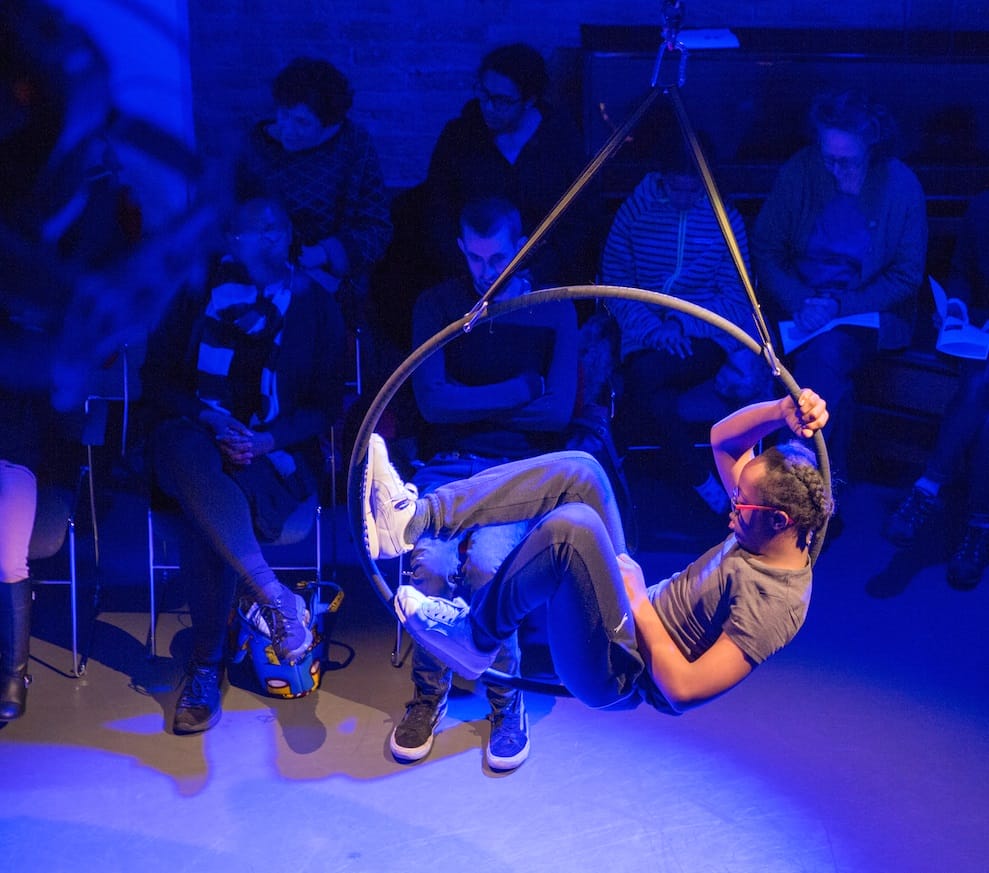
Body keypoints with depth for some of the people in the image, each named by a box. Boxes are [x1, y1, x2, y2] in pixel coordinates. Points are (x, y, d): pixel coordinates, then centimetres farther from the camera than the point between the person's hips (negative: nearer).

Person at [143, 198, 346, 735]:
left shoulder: (316, 307, 12)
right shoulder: (197, 295, 13)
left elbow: (327, 405, 7)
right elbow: (157, 377, 9)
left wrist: (266, 439, -11)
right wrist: (209, 417, -10)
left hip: (275, 450, 0)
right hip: (197, 437, 0)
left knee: (208, 517, -34)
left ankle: (207, 667, -25)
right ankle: (277, 601, -46)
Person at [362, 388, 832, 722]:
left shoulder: (774, 604, -25)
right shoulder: (765, 522, -1)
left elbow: (683, 688, -28)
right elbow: (722, 437, 8)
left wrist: (639, 602, -18)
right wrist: (783, 409, -11)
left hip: (614, 676, -9)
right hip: (634, 621, 9)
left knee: (573, 525, -35)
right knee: (578, 470, -4)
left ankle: (475, 638, -10)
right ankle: (411, 520, -12)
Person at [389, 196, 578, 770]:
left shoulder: (553, 311, 5)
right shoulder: (438, 305, 7)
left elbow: (557, 412, -6)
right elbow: (433, 401, -6)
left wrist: (470, 405, -4)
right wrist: (523, 388, -7)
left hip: (523, 466, -1)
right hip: (448, 464, 1)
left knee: (487, 561, -32)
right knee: (431, 560, -30)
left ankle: (507, 697, -6)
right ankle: (431, 689, -3)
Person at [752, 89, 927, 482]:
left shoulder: (901, 185, -7)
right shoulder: (799, 171, -5)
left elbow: (907, 277, -4)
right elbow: (765, 249, -1)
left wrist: (841, 305, -19)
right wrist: (798, 302, -19)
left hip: (868, 313, -1)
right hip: (800, 302, 1)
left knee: (826, 350, -32)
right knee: (833, 377, -29)